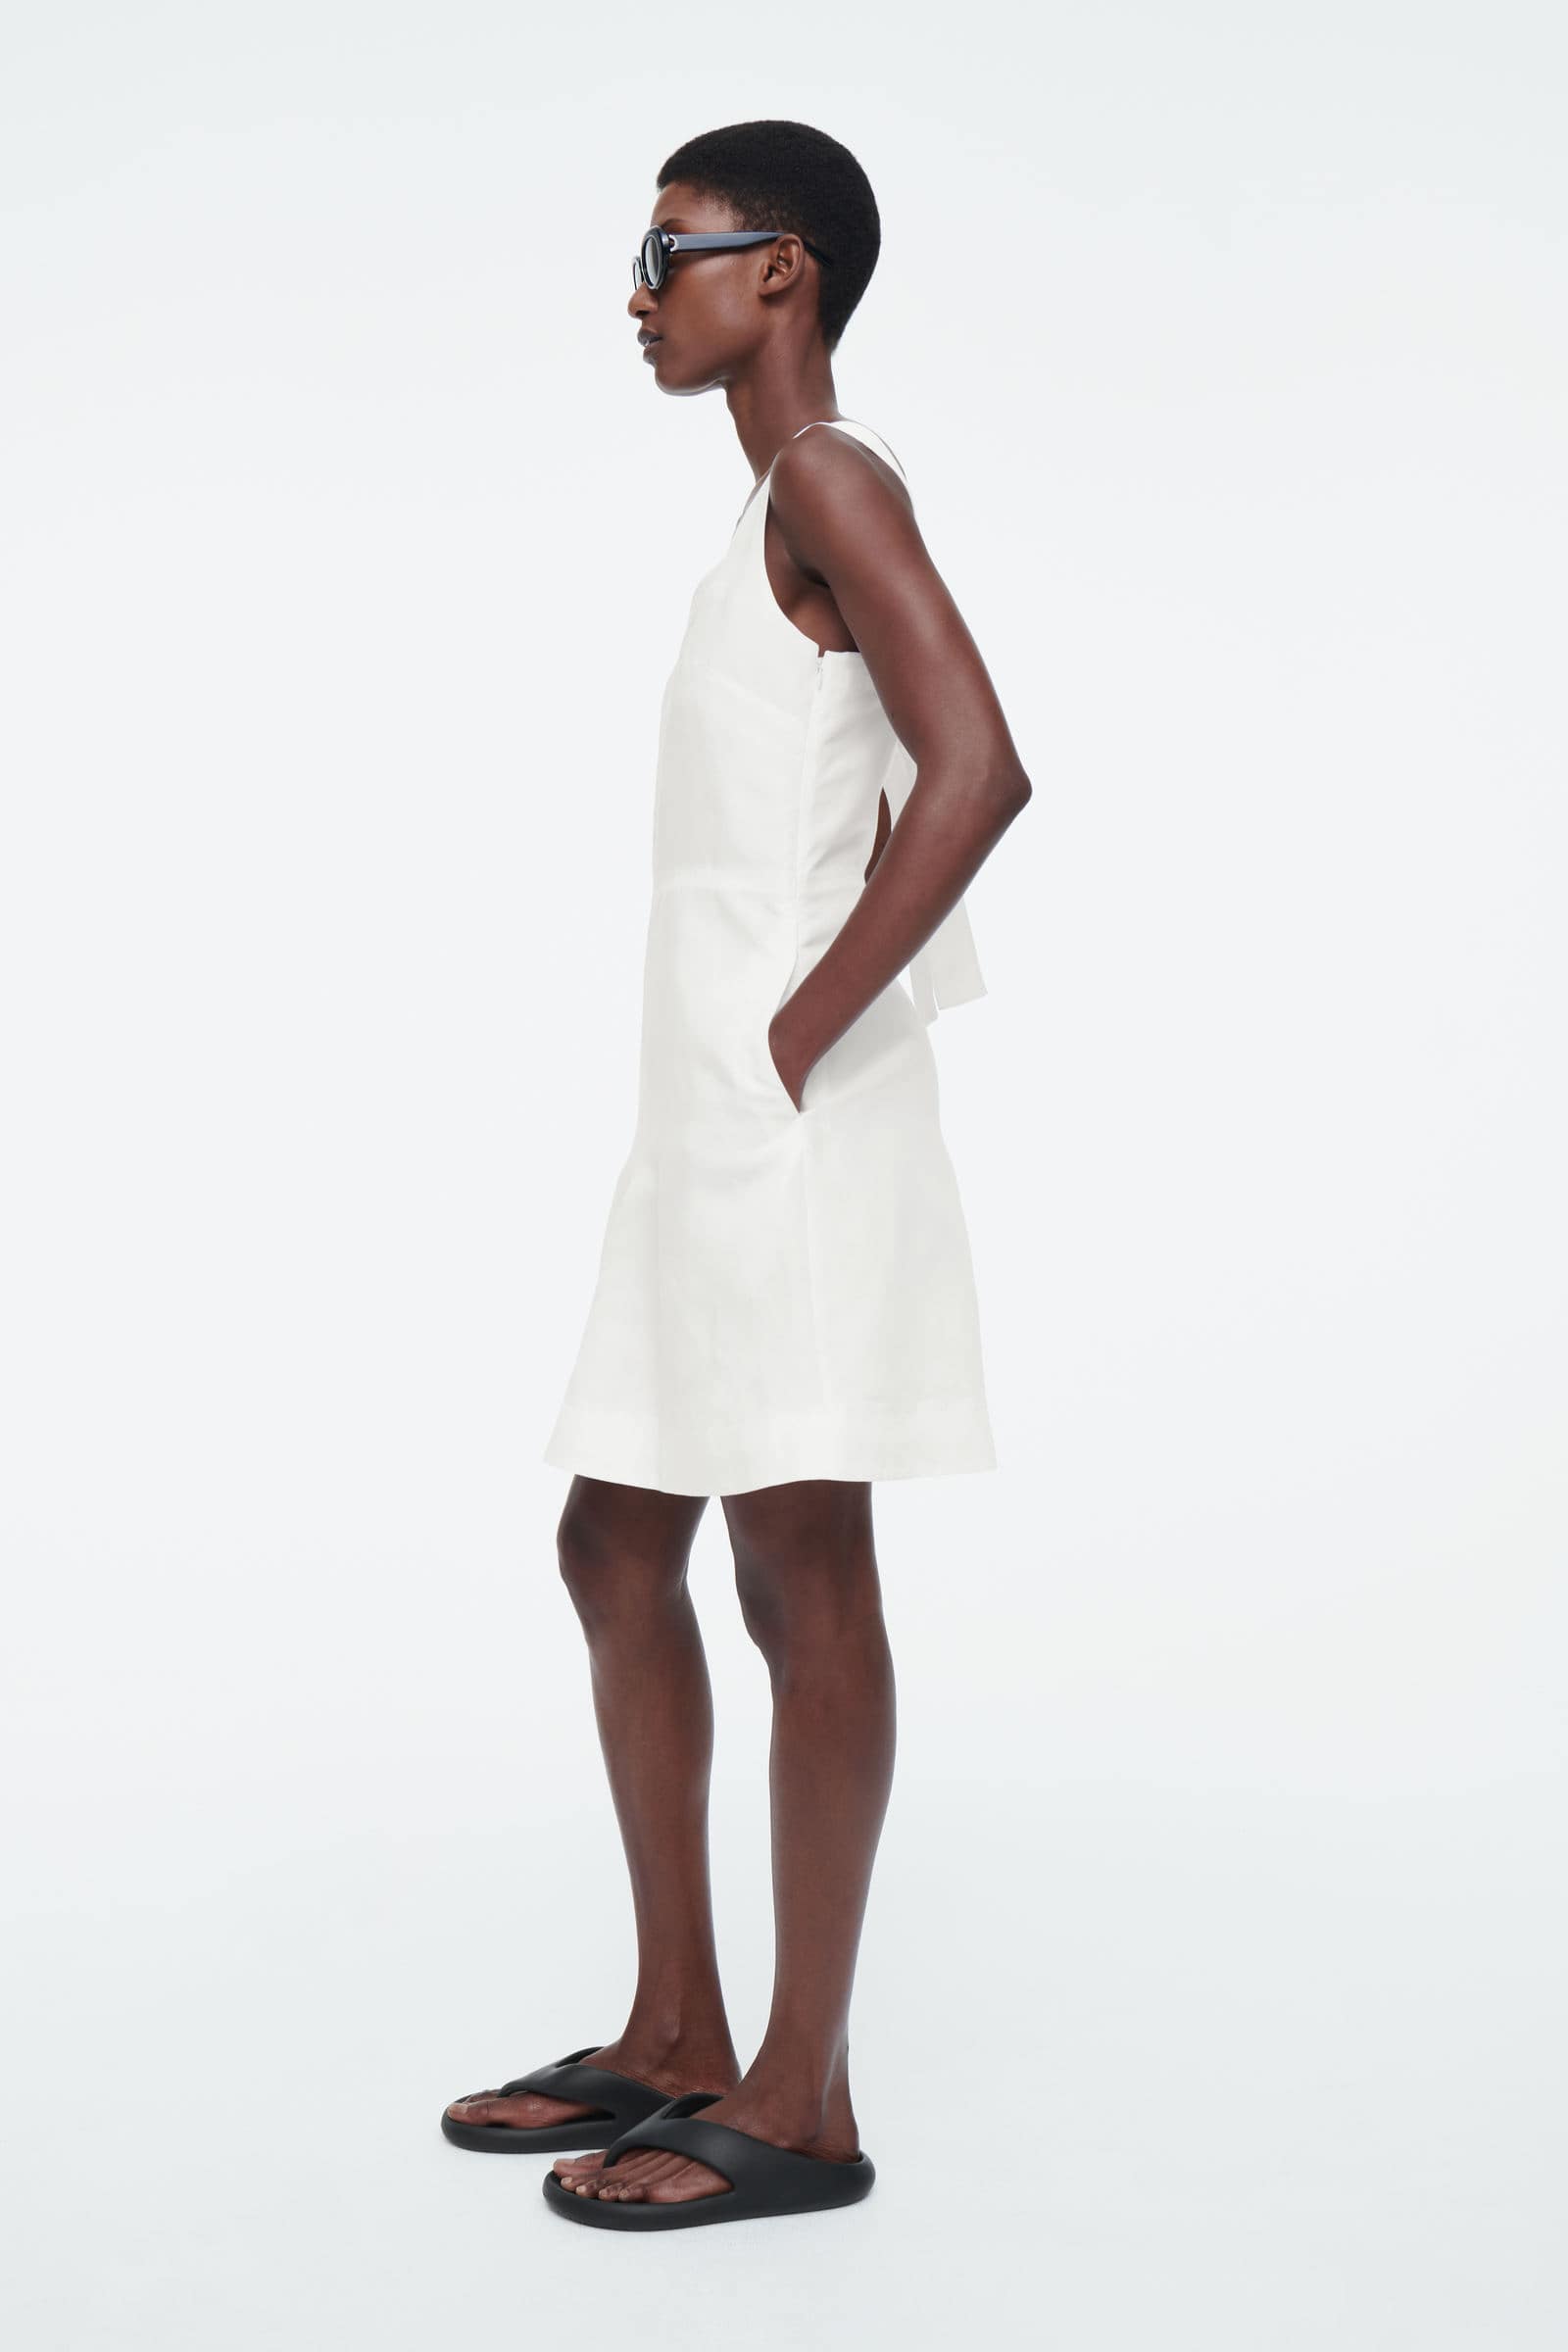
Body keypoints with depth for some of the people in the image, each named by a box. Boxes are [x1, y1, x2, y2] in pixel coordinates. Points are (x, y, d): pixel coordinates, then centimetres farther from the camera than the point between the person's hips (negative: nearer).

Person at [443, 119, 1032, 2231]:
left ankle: (803, 2101, 4)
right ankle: (677, 2037, 22)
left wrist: (799, 1037, -18)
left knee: (800, 1568, -5)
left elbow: (975, 771, -21)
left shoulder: (831, 478, -7)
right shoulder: (781, 518, 21)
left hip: (789, 1119, -10)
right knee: (615, 1547, 12)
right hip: (706, 1123, 10)